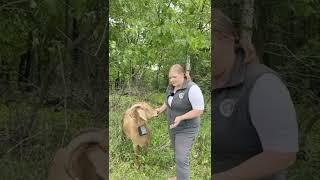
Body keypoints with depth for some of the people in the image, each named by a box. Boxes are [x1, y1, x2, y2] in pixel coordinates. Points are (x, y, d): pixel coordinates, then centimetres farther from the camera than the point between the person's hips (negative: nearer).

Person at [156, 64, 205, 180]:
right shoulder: (171, 87, 0)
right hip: (173, 127, 8)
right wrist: (161, 109, 1)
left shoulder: (192, 89, -25)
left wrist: (181, 118, -32)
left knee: (181, 158, -10)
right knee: (178, 154, 21)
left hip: (186, 130, -8)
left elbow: (199, 110, -25)